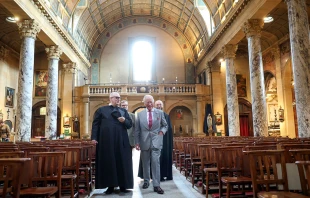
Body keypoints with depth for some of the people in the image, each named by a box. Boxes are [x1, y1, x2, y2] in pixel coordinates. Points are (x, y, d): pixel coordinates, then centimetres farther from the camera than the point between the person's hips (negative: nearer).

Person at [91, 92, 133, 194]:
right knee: (108, 162, 2)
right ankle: (110, 186, 11)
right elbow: (95, 124, 3)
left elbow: (130, 124, 11)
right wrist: (94, 138, -8)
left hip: (121, 141, 2)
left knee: (122, 162, 3)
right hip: (106, 141, -2)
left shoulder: (124, 111, 15)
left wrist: (124, 120, -11)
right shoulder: (101, 110, 8)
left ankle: (123, 185, 13)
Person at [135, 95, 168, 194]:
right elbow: (137, 130, 5)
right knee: (145, 163, 11)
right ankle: (146, 181, 29)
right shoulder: (140, 114, 6)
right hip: (144, 141, 2)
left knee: (156, 162, -7)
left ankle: (156, 185, -2)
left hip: (156, 141, -1)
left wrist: (162, 131, -8)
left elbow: (165, 125, 12)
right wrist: (137, 142, -1)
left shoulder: (160, 112, 5)